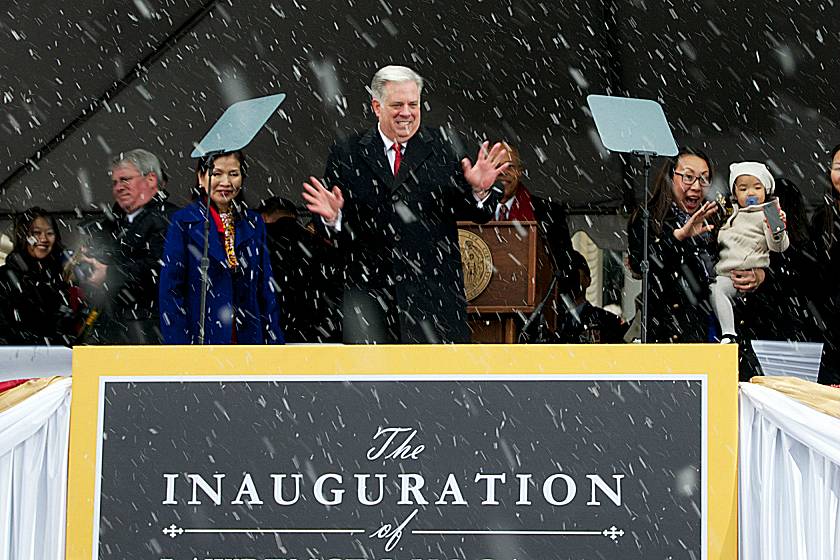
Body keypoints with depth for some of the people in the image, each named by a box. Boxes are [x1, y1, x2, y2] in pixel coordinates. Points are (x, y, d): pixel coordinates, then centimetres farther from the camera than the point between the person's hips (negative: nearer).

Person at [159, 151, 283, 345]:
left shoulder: (254, 224, 11)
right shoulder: (184, 223, -2)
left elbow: (265, 291, 13)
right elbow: (170, 291, -5)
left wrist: (274, 342, 6)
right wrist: (179, 352, -12)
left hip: (248, 340, 4)